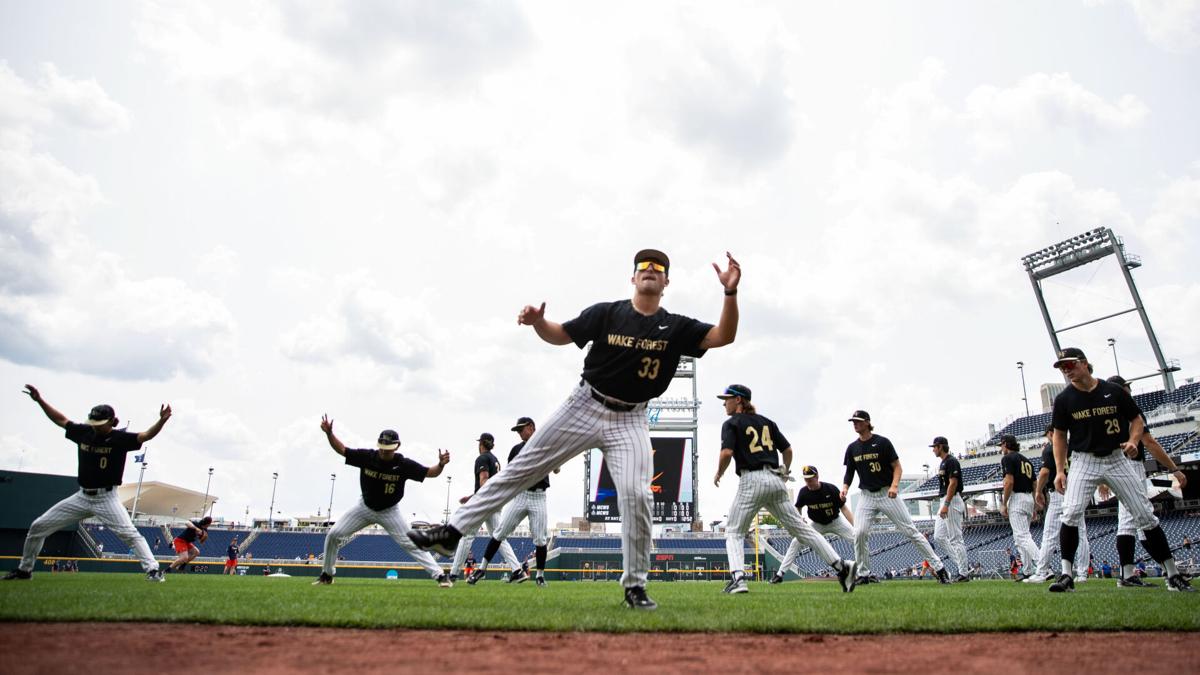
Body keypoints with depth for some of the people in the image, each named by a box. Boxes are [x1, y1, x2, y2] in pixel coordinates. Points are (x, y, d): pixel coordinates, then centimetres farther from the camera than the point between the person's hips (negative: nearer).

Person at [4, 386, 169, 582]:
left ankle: (152, 569, -22)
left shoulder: (120, 438, -13)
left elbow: (146, 436, -29)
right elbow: (61, 420, 15)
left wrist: (162, 421, -47)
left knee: (129, 533, -22)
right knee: (38, 527, 13)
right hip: (82, 497, 6)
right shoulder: (84, 432, 1)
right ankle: (24, 569, 35)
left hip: (106, 498, -6)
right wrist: (39, 400, 10)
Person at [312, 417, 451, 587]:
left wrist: (441, 464, -41)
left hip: (389, 512, -3)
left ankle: (440, 575, -7)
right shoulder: (367, 456, -18)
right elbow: (342, 450, -8)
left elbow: (430, 473, -20)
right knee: (333, 534, -1)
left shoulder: (404, 464, -22)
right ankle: (327, 575, 22)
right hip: (364, 507, 3)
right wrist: (329, 433, -23)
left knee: (411, 544, -10)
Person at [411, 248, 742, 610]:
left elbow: (724, 337, -12)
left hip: (630, 420, 0)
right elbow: (559, 335, 0)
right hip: (584, 407, 1)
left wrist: (731, 292, -27)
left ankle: (635, 585, 4)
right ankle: (453, 531, 12)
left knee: (637, 495, -16)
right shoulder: (606, 313, -3)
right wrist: (537, 321, -22)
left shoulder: (676, 327, -2)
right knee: (522, 468, 3)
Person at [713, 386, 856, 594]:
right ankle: (841, 565, 1)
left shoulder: (732, 423, 0)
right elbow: (787, 449, 16)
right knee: (800, 527, 9)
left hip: (751, 480, -6)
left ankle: (738, 577, -15)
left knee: (734, 531, 4)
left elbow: (727, 453, -15)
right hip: (776, 479, 6)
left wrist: (718, 474, 1)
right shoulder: (766, 421, 19)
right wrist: (785, 471, 31)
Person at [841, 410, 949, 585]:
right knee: (859, 533, -11)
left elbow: (897, 467, -5)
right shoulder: (852, 448, 6)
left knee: (910, 530, -2)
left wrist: (894, 485, -22)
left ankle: (939, 567, 8)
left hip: (887, 494, -3)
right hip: (866, 496, 3)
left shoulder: (882, 442, -6)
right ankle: (863, 574, 3)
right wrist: (845, 488, -7)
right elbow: (849, 472, 12)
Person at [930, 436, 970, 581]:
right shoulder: (943, 463, 19)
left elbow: (953, 483, -20)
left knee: (956, 538, -7)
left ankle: (963, 573, -1)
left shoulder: (951, 461, -12)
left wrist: (946, 504, -24)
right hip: (944, 502, 11)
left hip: (952, 501, -11)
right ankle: (963, 564, 13)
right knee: (939, 536, 9)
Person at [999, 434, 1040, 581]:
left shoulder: (1008, 458, -5)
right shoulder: (1027, 460, 20)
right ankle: (1028, 571, 17)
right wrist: (1034, 509, 22)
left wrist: (1004, 504, -13)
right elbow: (1034, 486, 18)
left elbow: (1009, 482, -16)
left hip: (1016, 498, -9)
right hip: (1029, 498, 9)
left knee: (1022, 536, -13)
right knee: (1020, 536, 16)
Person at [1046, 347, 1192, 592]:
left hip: (1117, 459, 1)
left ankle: (1173, 576, 19)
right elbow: (1059, 435, 4)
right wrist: (1060, 470, -2)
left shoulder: (1114, 391, -2)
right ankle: (1066, 576, -13)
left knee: (1145, 515, 4)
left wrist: (1133, 441, -12)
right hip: (1084, 461, -1)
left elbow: (1137, 419, 9)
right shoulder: (1064, 400, -2)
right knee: (1071, 513, -18)